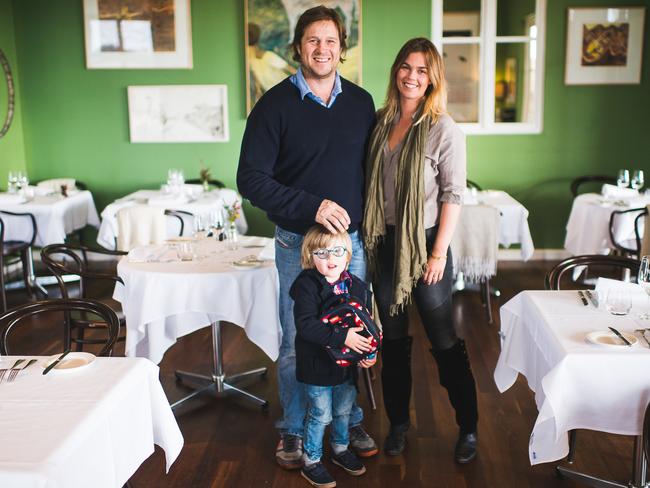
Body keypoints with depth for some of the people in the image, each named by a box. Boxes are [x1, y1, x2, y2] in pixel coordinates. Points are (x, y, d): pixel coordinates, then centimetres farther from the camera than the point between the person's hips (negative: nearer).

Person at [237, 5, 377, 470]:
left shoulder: (361, 102, 5)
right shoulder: (275, 105, -6)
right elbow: (251, 178, -10)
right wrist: (311, 206, -19)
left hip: (352, 239, 3)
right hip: (298, 241, -3)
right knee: (297, 343, 7)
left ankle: (352, 422, 32)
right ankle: (293, 431, 26)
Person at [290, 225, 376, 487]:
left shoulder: (357, 286, 0)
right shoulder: (307, 286, -18)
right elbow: (306, 324, -28)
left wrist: (369, 353, -5)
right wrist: (342, 337, -31)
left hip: (347, 364, 6)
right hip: (317, 365, -5)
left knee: (343, 411, 21)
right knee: (320, 415, 5)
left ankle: (341, 449, 44)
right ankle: (311, 462, 24)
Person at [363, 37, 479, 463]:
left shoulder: (444, 129, -10)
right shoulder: (381, 121, 6)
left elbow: (453, 195, -11)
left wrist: (439, 253, -13)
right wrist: (369, 236, 8)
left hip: (425, 243, -5)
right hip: (384, 242, 5)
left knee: (445, 341, 3)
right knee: (393, 339, 14)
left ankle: (468, 428, 19)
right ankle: (398, 422, 29)